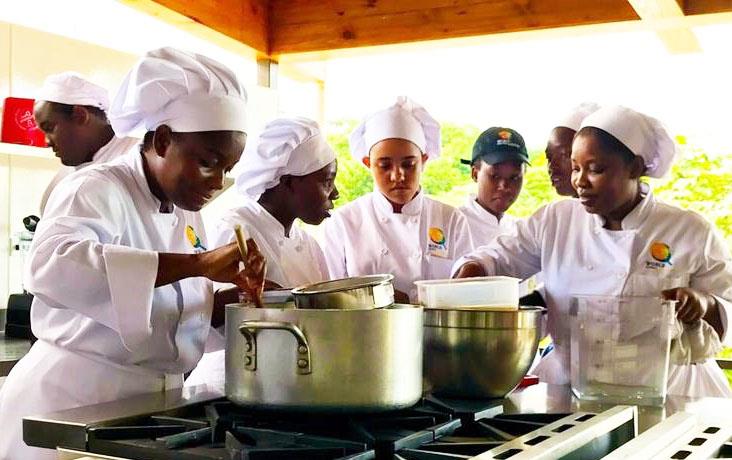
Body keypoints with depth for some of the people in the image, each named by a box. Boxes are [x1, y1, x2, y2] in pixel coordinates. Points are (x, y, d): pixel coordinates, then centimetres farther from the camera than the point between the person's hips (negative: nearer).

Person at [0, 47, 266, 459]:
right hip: (74, 404, -8)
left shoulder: (185, 212, 9)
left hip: (150, 405, 8)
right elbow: (52, 266, -37)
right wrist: (196, 264, -39)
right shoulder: (95, 190, -15)